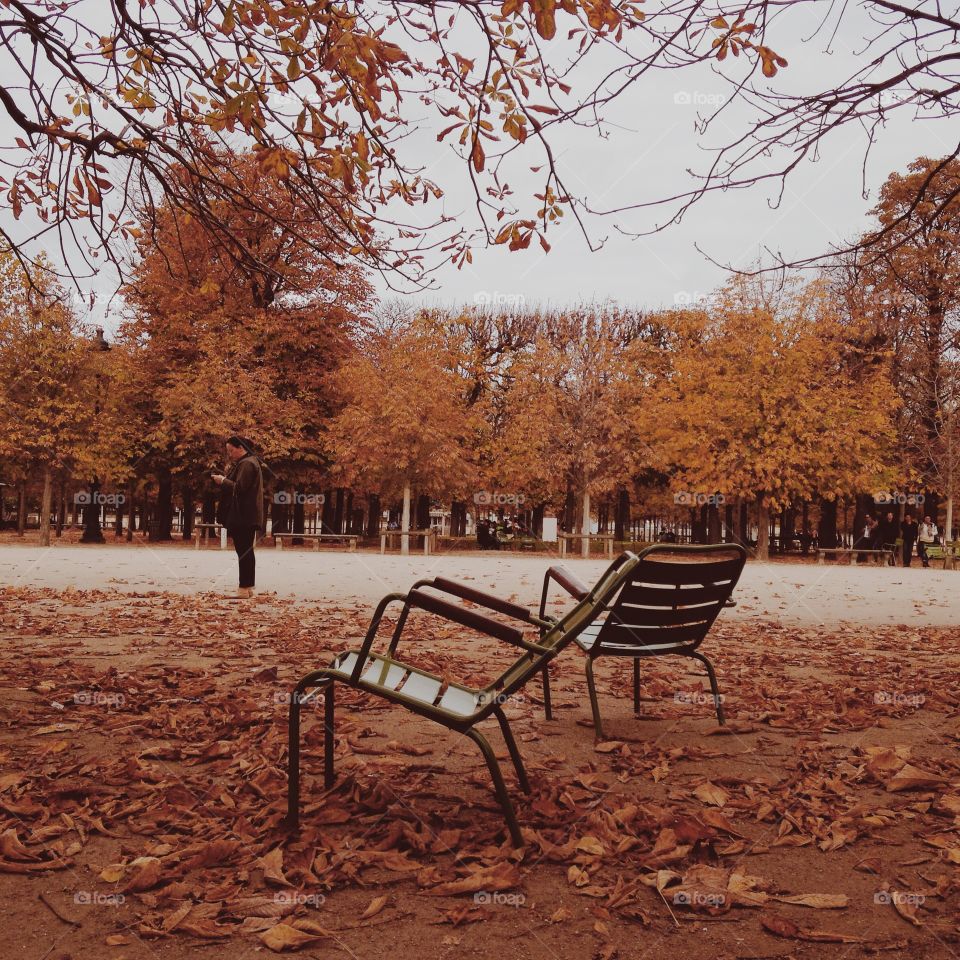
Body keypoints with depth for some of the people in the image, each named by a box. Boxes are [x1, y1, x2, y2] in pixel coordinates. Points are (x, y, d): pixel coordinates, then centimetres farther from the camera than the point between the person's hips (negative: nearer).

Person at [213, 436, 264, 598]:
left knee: (243, 552, -12)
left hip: (244, 517, -11)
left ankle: (244, 588, -13)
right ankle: (248, 586, 17)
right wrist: (223, 480, 7)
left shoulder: (247, 464, -12)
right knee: (246, 552, 12)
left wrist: (223, 481, -8)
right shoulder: (244, 463, 22)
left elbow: (239, 488, -20)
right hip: (245, 517, 11)